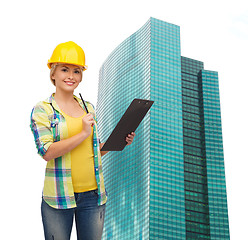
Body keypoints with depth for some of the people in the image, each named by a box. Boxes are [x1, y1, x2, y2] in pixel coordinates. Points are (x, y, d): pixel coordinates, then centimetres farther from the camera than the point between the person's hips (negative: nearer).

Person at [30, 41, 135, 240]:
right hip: (59, 196, -4)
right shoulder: (42, 110, -2)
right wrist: (83, 133, -15)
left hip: (93, 194, 4)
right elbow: (47, 152, -14)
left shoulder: (89, 108, 12)